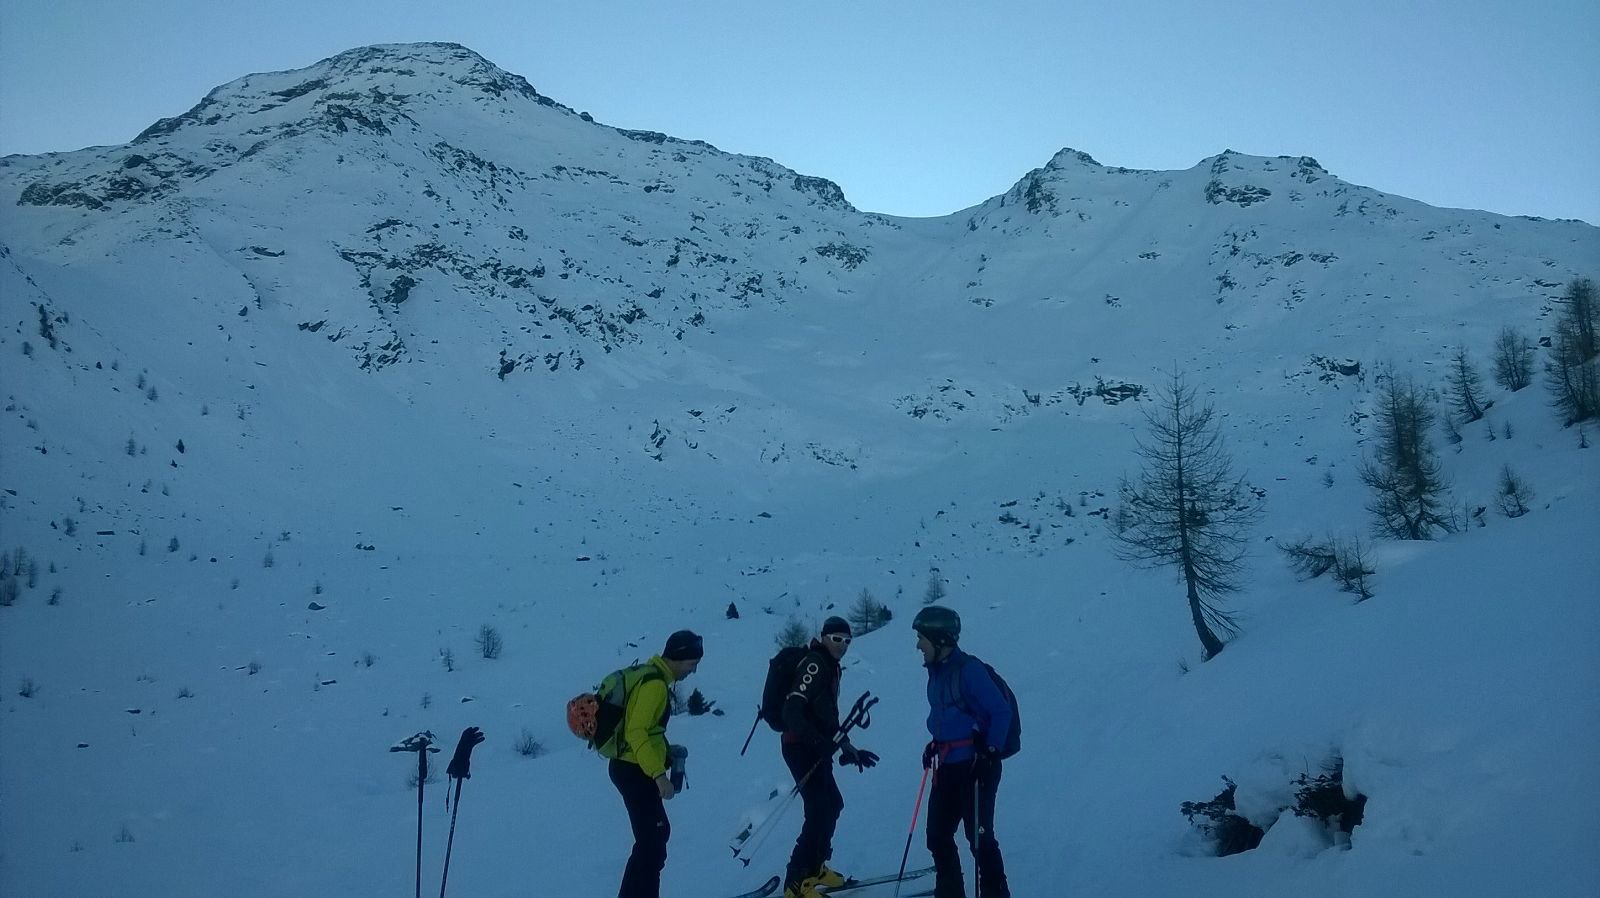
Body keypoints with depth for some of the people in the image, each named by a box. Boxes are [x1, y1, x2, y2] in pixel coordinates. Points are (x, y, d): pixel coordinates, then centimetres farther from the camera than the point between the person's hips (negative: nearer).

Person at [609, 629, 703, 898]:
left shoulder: (647, 674, 12)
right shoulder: (654, 683, -19)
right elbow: (635, 732, -26)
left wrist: (666, 750, 16)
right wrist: (658, 774, -28)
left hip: (631, 767, 10)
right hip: (635, 771, -10)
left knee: (657, 833, 18)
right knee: (652, 842, -7)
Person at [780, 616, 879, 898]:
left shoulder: (830, 666, 16)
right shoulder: (814, 664, -15)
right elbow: (792, 709, -25)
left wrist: (847, 747, 22)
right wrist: (818, 741, -31)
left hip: (814, 747, 10)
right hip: (801, 747, -10)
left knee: (832, 804, 20)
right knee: (820, 810, -13)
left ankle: (814, 867, 31)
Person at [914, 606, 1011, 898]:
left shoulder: (970, 670, -18)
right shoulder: (937, 672, 8)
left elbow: (1001, 712, -16)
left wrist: (990, 752, -18)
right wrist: (936, 743, 14)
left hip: (975, 766, -9)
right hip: (947, 766, 9)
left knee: (980, 836, -2)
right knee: (938, 836, 12)